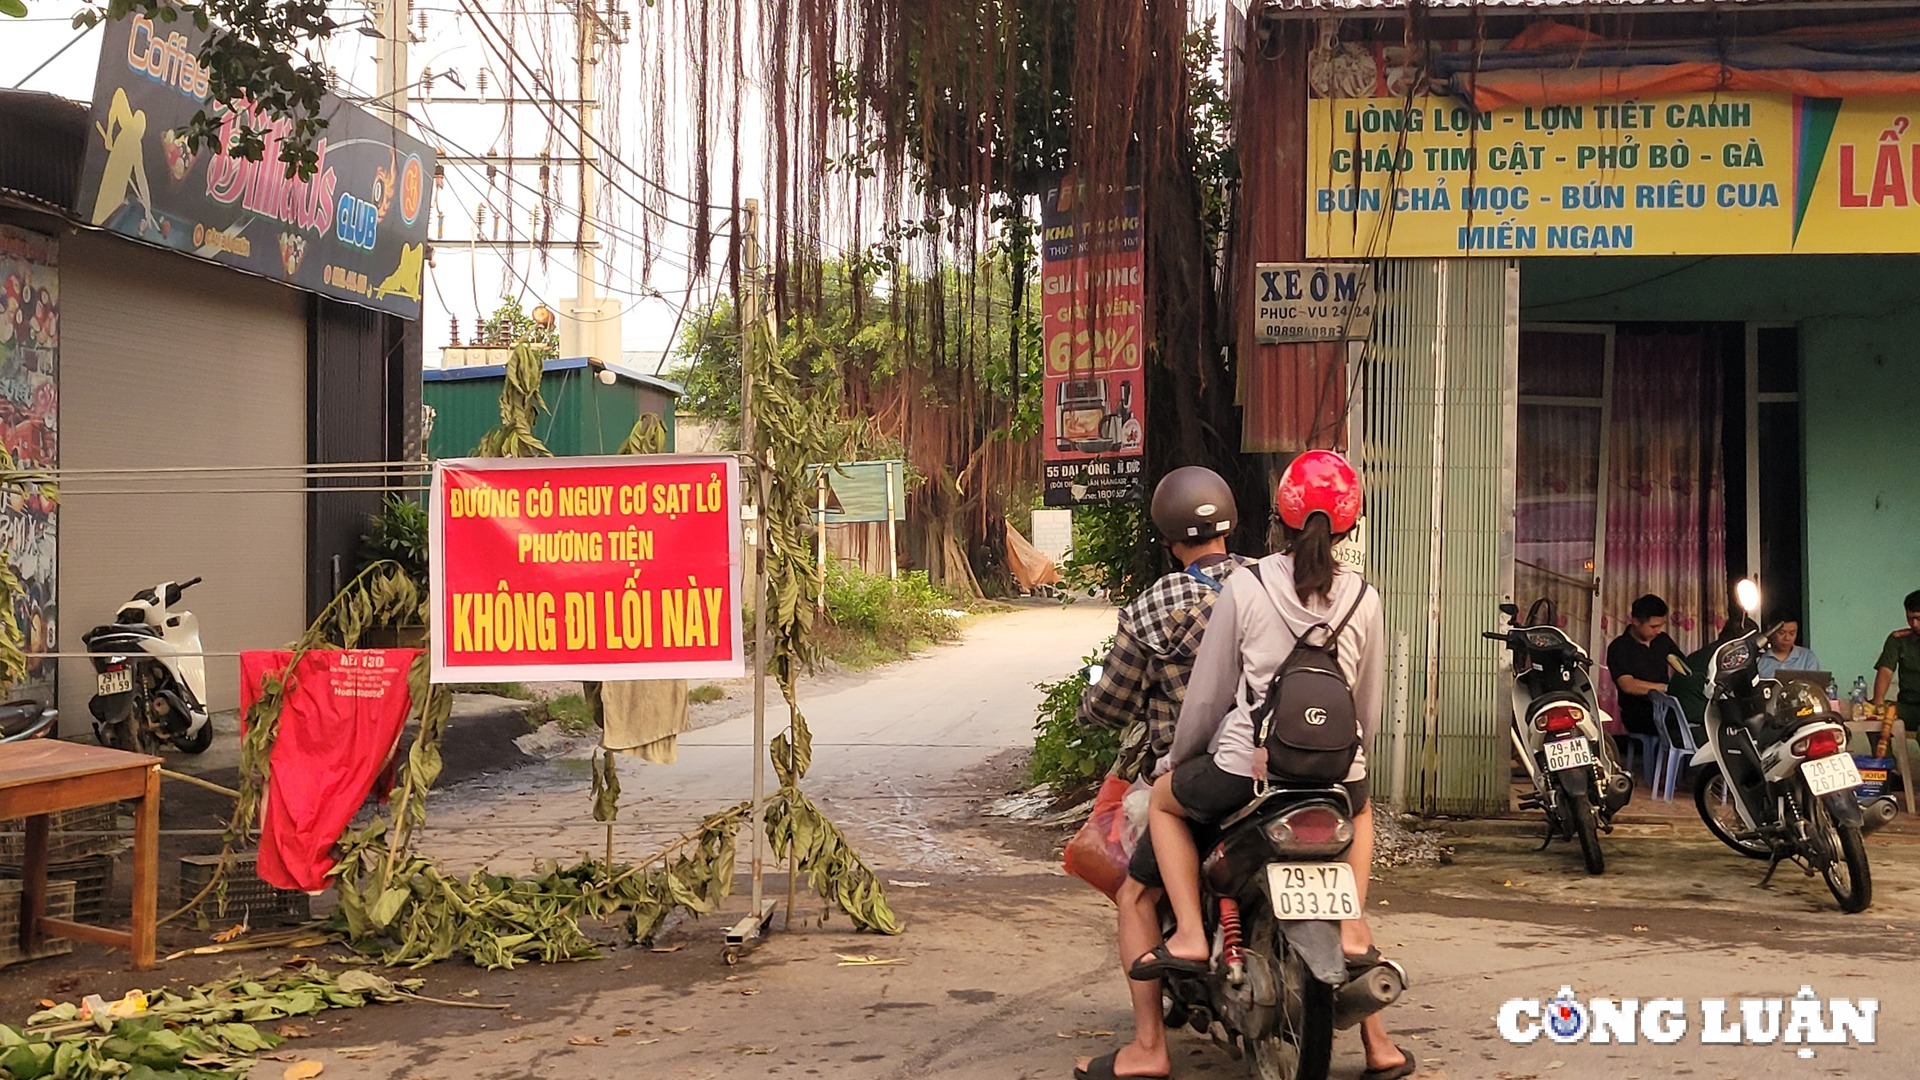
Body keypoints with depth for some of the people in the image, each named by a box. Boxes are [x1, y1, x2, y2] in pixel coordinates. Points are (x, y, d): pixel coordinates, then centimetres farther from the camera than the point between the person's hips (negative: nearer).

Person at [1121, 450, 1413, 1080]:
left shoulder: (1244, 589, -4)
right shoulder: (1363, 600, 4)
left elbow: (1207, 694, 2)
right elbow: (1370, 707, 13)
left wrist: (1175, 761, 18)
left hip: (1245, 768, -3)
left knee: (1164, 798, 25)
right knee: (1360, 810, 38)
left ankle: (1189, 933, 9)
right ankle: (1351, 926, 18)